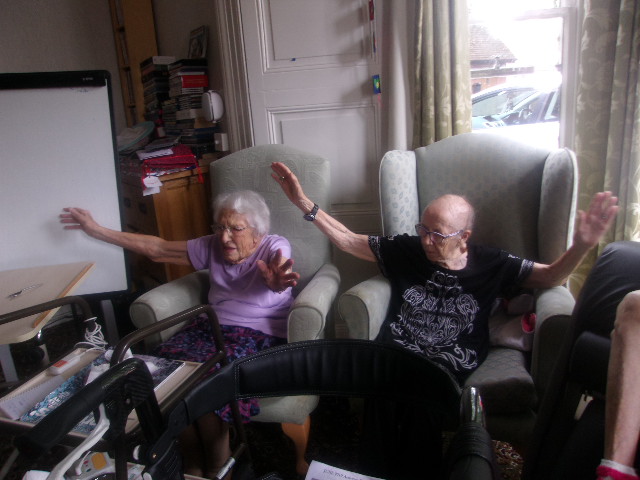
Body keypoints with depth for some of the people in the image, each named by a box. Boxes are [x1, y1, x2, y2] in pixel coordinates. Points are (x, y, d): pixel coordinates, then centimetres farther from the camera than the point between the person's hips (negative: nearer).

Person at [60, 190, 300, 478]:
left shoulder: (275, 247, -5)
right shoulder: (212, 246, 9)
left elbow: (277, 274, -30)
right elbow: (157, 249, 13)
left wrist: (277, 279, -57)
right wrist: (98, 231, 13)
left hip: (262, 335, -5)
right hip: (214, 326, 5)